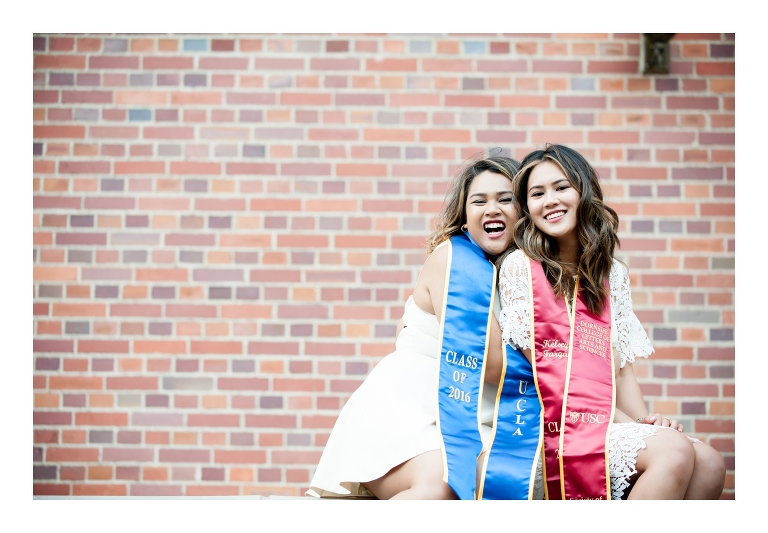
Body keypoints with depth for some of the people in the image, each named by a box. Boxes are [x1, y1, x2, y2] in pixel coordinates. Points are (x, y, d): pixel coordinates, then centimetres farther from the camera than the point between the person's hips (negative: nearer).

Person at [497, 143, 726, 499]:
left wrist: (645, 420, -4)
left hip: (609, 424, 6)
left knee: (709, 464, -19)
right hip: (556, 427, -5)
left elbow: (619, 364, 17)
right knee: (675, 450, -26)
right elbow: (539, 364, -3)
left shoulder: (612, 274, 18)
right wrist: (631, 426, -8)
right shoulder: (518, 266, 2)